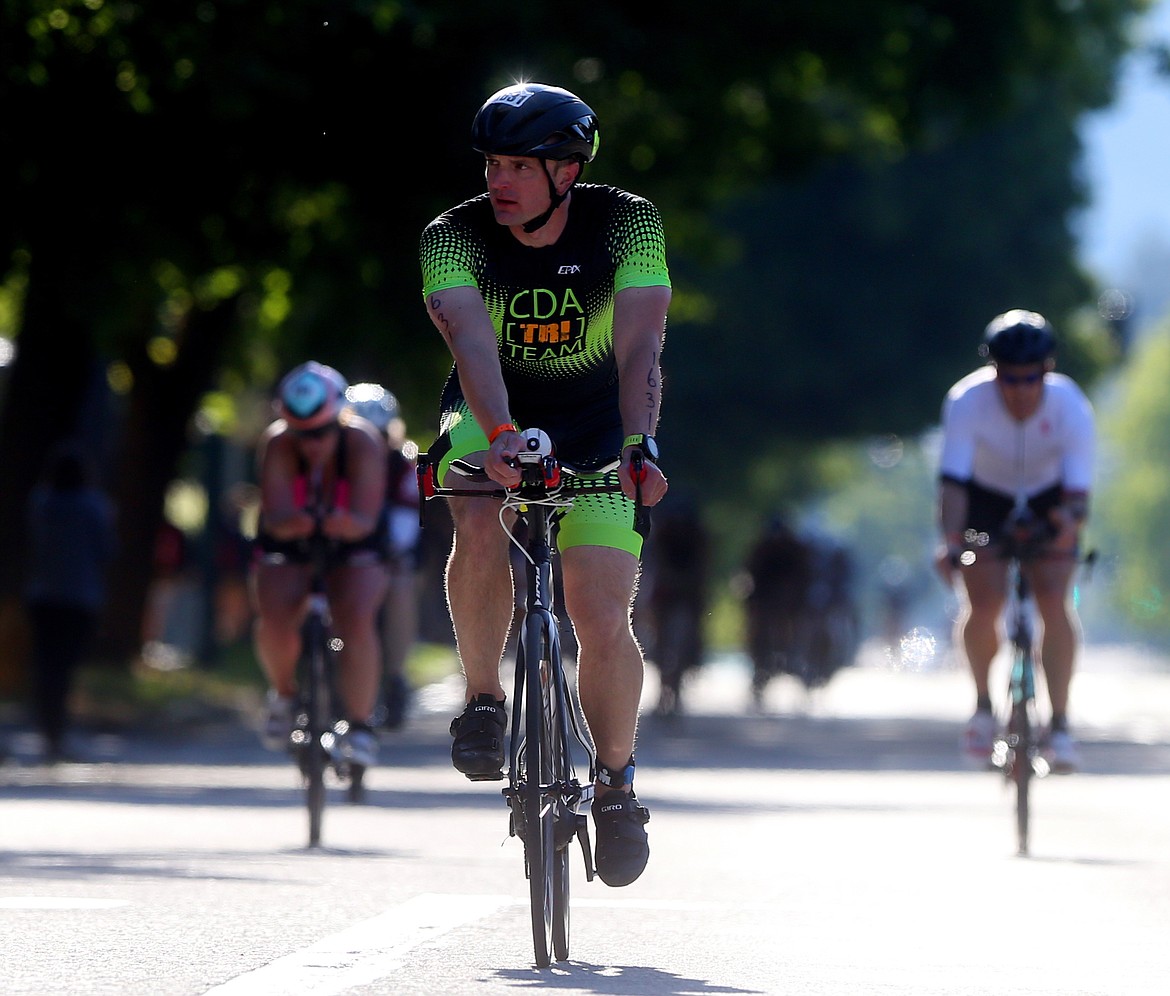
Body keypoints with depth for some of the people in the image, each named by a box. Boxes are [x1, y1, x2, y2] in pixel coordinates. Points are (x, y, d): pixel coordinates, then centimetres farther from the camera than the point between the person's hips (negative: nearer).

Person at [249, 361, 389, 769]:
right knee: (274, 621, -27)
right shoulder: (277, 444, -24)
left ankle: (360, 725, -14)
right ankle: (284, 693, 4)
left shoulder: (363, 443, -26)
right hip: (287, 550, 1)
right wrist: (289, 522, -58)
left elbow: (366, 518, -34)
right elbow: (276, 515, -34)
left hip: (352, 551, -1)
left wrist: (350, 524, -58)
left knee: (356, 621, -29)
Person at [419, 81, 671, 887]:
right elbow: (472, 343, -35)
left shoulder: (626, 224, -19)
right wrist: (500, 436, -53)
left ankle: (617, 781, 13)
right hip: (493, 418, 0)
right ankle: (483, 698, -12)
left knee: (603, 622, -11)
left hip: (597, 427, 0)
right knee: (481, 525, -34)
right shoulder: (453, 237, -19)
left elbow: (640, 346, -29)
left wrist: (639, 443, -46)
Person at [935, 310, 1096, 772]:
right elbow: (953, 480, -35)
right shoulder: (967, 401, -30)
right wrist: (951, 541, -51)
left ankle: (1060, 725, -13)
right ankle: (983, 703, 7)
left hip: (1048, 501, 0)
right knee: (984, 605, -19)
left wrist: (1072, 517, -54)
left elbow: (1078, 488, -30)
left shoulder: (1072, 408, -28)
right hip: (985, 498, 0)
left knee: (1053, 600, -20)